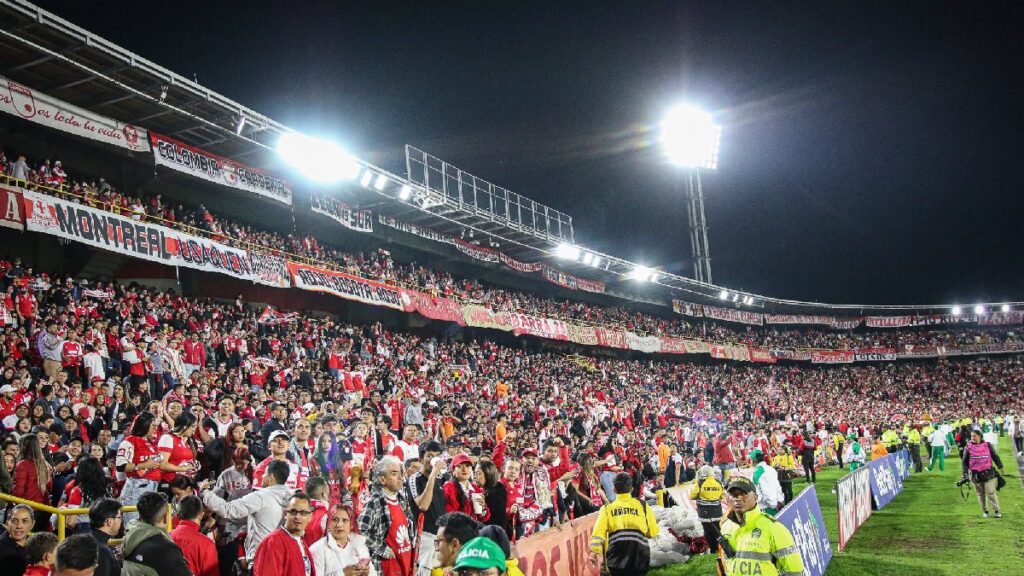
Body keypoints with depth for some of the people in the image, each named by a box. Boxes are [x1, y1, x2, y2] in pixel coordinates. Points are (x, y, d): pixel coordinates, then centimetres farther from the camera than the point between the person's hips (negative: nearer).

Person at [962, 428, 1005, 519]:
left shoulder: (987, 445, 3)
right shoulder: (968, 447, 1)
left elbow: (995, 457, 11)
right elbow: (964, 462, 4)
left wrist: (1001, 467, 8)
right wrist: (965, 473, -4)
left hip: (988, 473, -1)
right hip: (976, 475, 1)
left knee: (991, 492, -4)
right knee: (981, 494, 8)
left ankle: (997, 511, 5)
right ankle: (985, 511, 19)